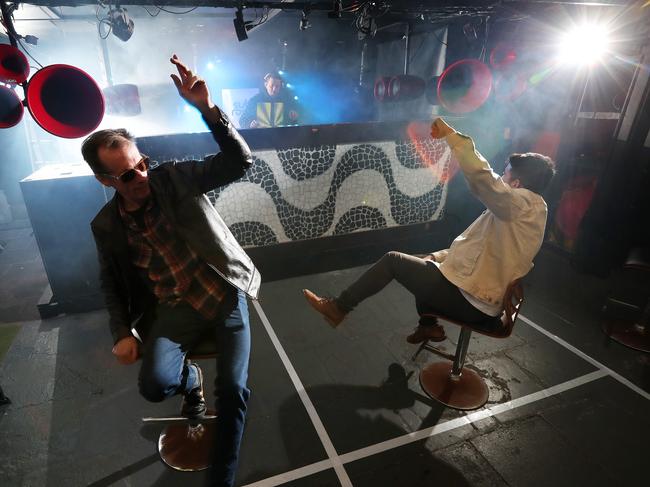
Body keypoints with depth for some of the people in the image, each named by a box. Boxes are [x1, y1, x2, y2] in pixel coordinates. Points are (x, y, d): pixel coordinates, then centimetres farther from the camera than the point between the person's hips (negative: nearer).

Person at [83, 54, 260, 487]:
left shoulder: (176, 178, -3)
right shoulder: (106, 225, 3)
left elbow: (241, 161, -13)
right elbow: (111, 283, 15)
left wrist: (206, 107, -25)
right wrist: (122, 332, 2)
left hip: (226, 293, -2)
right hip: (174, 309, 2)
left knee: (233, 389, -15)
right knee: (154, 383, -20)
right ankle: (191, 380, 20)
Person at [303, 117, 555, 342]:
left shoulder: (523, 205, -17)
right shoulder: (528, 210, 13)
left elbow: (481, 175, -35)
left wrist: (450, 134, -26)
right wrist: (439, 256, 13)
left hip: (470, 301, -10)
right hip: (485, 298, 10)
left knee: (393, 260, -4)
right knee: (422, 265, 27)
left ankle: (338, 308, 7)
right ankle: (429, 325, 30)